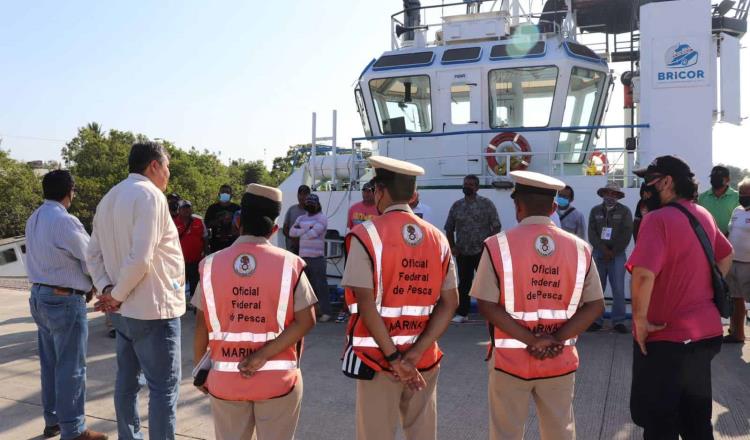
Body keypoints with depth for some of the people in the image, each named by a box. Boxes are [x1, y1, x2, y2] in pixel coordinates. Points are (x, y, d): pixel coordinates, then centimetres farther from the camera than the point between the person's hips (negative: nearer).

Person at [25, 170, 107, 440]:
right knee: (71, 367, 1)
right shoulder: (65, 221, -20)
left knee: (50, 363, 18)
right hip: (65, 300, -9)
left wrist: (84, 286, 3)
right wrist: (91, 287, 6)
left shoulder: (34, 219, 8)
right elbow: (91, 258, -14)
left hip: (40, 296, 9)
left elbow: (49, 258, 9)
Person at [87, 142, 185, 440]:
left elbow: (93, 255, 11)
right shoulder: (150, 194, -16)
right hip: (153, 308, -9)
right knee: (164, 387, 0)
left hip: (123, 310, 9)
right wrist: (117, 295, -12)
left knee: (127, 380, 18)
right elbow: (140, 259, -25)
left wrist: (107, 289, -2)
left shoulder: (109, 198, 13)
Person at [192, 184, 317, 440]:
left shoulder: (211, 264, -3)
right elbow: (306, 321, -12)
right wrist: (264, 355, -13)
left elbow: (202, 325, 1)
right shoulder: (289, 264, -8)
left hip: (225, 379, 2)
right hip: (278, 379, -2)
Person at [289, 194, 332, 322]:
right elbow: (292, 232, 4)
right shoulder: (301, 218, 17)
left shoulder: (322, 218, -3)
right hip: (303, 256, 7)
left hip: (317, 257, -6)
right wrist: (307, 229, -6)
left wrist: (300, 230, -1)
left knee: (320, 285, -6)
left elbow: (313, 233, -16)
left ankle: (326, 312, -2)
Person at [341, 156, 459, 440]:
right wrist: (415, 353, -7)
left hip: (379, 358, -4)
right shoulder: (437, 238, 4)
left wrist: (393, 357, -13)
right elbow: (450, 303, -1)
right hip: (425, 359, 4)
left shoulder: (367, 235, -10)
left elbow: (366, 304, -17)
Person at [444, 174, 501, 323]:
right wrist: (452, 246, 3)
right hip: (462, 253, 3)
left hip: (482, 252, -3)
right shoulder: (456, 205, 8)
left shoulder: (487, 204, -1)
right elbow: (449, 228, 14)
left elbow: (496, 226, -2)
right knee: (464, 282, 8)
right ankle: (462, 313, 16)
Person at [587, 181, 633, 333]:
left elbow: (626, 234, -5)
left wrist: (613, 252, -10)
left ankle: (618, 321, 3)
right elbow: (592, 233, 1)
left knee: (618, 289, -4)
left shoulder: (624, 211, 4)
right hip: (598, 254, 2)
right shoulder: (595, 211, 10)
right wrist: (604, 250, -11)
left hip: (617, 255, -2)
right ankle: (596, 320, 7)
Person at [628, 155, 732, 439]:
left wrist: (640, 319, -20)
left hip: (666, 336, -8)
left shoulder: (658, 219, -20)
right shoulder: (704, 215, 6)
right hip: (706, 331, 8)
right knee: (697, 417, 21)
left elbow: (644, 274, -32)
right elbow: (726, 256, 22)